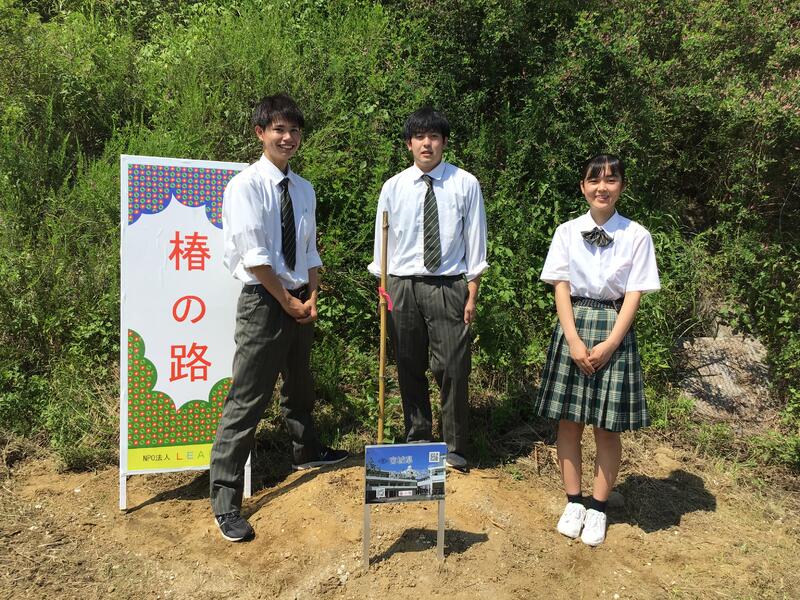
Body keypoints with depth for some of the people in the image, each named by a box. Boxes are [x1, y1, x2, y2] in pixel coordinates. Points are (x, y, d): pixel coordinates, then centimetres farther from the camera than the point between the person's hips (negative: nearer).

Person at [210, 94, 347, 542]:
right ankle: (226, 504, 3)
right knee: (247, 402, -6)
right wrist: (288, 301, -14)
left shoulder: (304, 189, 10)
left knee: (300, 386, 25)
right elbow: (254, 255, -17)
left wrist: (312, 299, 0)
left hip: (300, 302, 7)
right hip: (263, 302, -7)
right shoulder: (246, 186, -10)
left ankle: (307, 451, 49)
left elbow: (310, 252, 12)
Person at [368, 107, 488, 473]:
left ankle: (455, 448, 16)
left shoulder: (465, 184, 1)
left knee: (453, 369, 0)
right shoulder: (393, 187, 5)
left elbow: (474, 242, 1)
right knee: (410, 369, 11)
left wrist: (471, 295, -3)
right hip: (403, 285, 2)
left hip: (449, 286, -2)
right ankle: (417, 440, 28)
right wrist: (383, 290, 4)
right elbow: (382, 240, 8)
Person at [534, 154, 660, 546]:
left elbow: (633, 295, -3)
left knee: (607, 428, 4)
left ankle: (598, 509, 19)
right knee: (568, 422, 6)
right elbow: (561, 288, -1)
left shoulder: (636, 236, 0)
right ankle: (573, 503, 21)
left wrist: (609, 344, -13)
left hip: (614, 331, -1)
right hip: (572, 326, 1)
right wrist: (574, 341, -11)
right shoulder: (567, 232, 3)